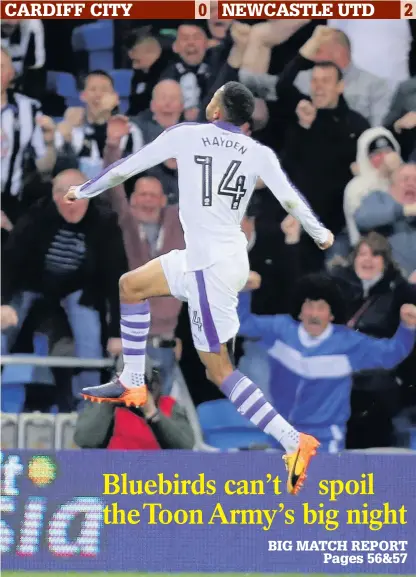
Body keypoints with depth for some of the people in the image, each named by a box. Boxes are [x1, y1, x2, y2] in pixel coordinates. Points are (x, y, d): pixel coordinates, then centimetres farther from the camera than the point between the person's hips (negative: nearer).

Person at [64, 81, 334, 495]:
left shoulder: (185, 135, -7)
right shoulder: (259, 153, 2)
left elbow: (126, 168, 1)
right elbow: (291, 201, 1)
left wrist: (83, 191, 17)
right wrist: (322, 235, 20)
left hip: (210, 267, -7)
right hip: (226, 255, 7)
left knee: (218, 369, -3)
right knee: (130, 286, 23)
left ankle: (294, 442, -11)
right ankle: (132, 384, 31)